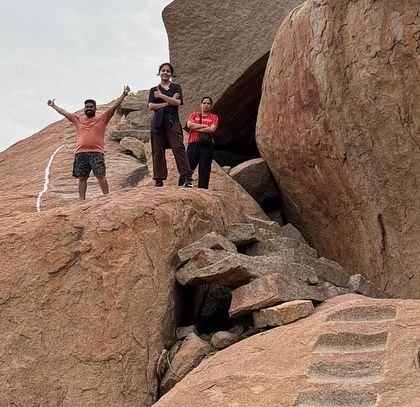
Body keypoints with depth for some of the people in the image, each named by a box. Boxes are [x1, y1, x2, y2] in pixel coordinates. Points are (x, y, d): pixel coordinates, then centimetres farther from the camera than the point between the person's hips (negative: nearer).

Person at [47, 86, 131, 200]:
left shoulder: (102, 118, 8)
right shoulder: (78, 120, 18)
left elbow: (113, 107, 0)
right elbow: (64, 112, 26)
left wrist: (124, 94, -8)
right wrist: (53, 105, 32)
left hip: (96, 152, -3)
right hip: (80, 153, 3)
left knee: (100, 175, -10)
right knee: (82, 178, 5)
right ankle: (82, 200, 10)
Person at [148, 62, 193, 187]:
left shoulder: (176, 87, 13)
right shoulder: (154, 90, 16)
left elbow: (178, 102, -4)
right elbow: (150, 106, 1)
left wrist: (161, 96, -2)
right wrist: (168, 102, -6)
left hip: (172, 121, -2)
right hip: (158, 121, 2)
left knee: (178, 147, -15)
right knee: (158, 151, -1)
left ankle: (187, 177, -20)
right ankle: (159, 179, 1)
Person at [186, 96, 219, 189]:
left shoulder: (214, 117, 14)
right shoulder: (194, 114, 18)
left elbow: (212, 129, -4)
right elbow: (189, 125, -1)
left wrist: (196, 128, -2)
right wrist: (204, 126, -2)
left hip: (207, 146, -1)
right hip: (193, 144, 1)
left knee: (204, 170, -3)